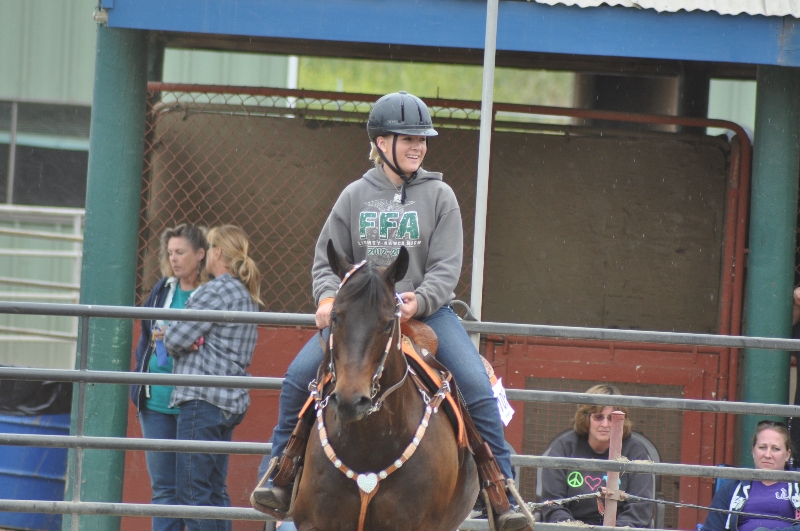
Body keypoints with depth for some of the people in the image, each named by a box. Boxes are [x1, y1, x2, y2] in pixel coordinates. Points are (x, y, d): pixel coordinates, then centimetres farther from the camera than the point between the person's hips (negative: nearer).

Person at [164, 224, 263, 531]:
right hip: (232, 401, 9)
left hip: (203, 399, -9)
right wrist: (194, 344, 1)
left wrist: (175, 346, 9)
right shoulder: (247, 295, 17)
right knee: (215, 491, 12)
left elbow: (175, 338, -14)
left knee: (193, 491, -8)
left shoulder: (217, 290, -11)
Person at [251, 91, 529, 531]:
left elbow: (446, 268, -4)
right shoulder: (355, 196, 7)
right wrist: (328, 298, -12)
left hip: (426, 309, -1)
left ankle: (502, 494, -13)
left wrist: (419, 301, -23)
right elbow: (327, 259, 8)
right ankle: (281, 475, 0)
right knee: (299, 375, -15)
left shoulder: (439, 196, 2)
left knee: (477, 386, -21)